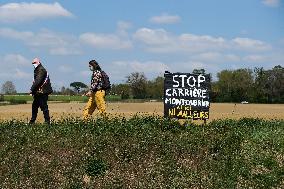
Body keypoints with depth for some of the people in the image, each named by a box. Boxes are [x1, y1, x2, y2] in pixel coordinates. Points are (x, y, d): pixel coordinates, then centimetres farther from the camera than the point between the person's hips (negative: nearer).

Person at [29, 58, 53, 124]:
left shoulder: (41, 70, -13)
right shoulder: (37, 70, 19)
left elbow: (38, 81, -22)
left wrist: (32, 89, -20)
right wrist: (33, 91, 13)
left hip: (42, 92, -11)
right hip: (38, 93, 11)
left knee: (44, 107, -7)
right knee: (34, 106, 15)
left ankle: (47, 121, -2)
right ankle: (32, 121, 23)